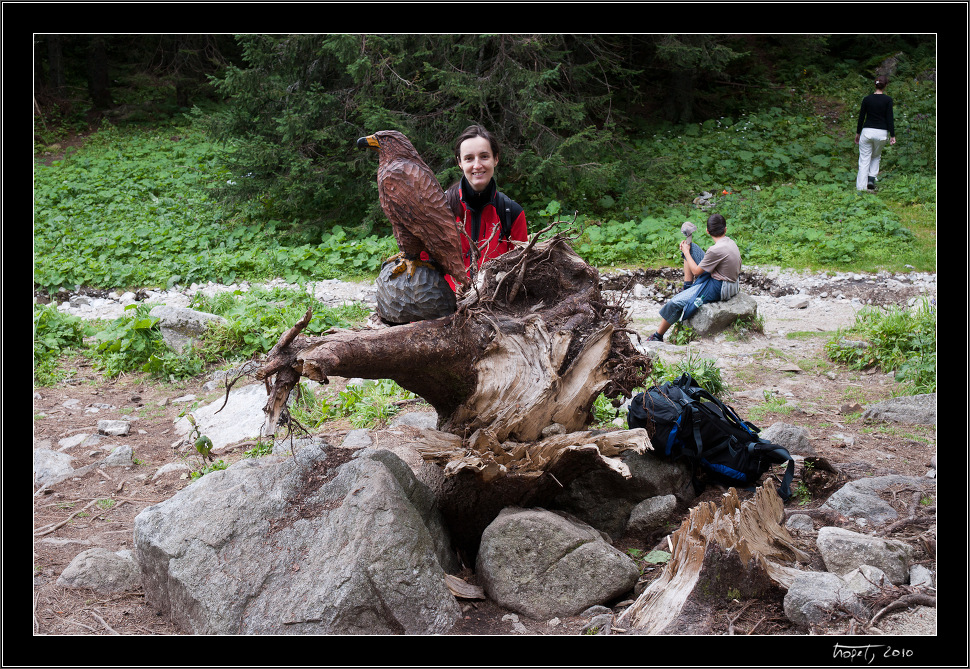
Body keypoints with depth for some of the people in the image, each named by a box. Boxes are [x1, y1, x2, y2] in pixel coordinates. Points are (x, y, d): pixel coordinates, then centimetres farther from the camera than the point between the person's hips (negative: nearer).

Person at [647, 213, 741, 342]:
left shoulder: (716, 250, -27)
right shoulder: (730, 242, -1)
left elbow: (696, 271, -15)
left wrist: (686, 252, -3)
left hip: (717, 288, -10)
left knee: (675, 303, -13)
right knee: (690, 246, 11)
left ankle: (657, 336, 2)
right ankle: (687, 287, 16)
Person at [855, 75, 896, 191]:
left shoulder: (866, 99, 0)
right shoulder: (888, 100, -6)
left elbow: (861, 117, 4)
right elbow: (889, 119, -8)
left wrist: (858, 133, 14)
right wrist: (892, 135, -3)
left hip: (867, 132, 0)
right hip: (882, 133, 0)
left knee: (864, 160, 4)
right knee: (876, 156, 24)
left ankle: (861, 187, -1)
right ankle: (872, 178, 6)